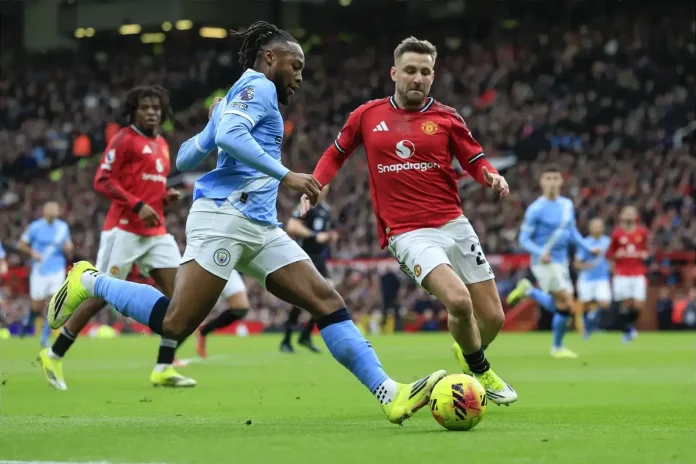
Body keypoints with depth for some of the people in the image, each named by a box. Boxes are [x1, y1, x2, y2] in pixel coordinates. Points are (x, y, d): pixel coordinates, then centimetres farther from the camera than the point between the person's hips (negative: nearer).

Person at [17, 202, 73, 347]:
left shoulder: (63, 227, 5)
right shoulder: (35, 227, -5)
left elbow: (68, 254, 14)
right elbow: (21, 245, 3)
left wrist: (68, 249, -9)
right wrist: (32, 252, -15)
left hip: (58, 271, 2)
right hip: (39, 273, -2)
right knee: (38, 308, 4)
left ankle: (45, 338, 0)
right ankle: (29, 319, 39)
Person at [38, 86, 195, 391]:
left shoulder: (162, 145, 17)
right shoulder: (124, 140, -7)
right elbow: (102, 180, -14)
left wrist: (167, 195, 7)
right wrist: (138, 205, -22)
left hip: (155, 231, 7)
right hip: (124, 229, -7)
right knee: (101, 295, -4)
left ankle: (164, 369, -3)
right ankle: (53, 355, 8)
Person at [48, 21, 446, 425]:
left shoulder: (237, 96, 27)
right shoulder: (257, 86, 0)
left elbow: (185, 159, 23)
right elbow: (229, 135, -20)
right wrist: (285, 175, -22)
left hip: (261, 228, 10)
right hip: (225, 215, -10)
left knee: (328, 301, -3)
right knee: (175, 324, -15)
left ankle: (390, 395, -11)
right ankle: (89, 282, 6)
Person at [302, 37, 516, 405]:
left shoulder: (446, 118, 5)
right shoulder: (368, 115, 5)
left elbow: (476, 161, 7)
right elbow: (336, 153, 19)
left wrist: (492, 177, -15)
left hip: (454, 224, 3)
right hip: (407, 233, -3)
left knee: (493, 318, 4)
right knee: (458, 300, -27)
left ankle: (466, 354, 40)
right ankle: (480, 371, 1)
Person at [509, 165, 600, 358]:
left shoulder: (568, 205, 8)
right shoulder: (536, 209, -11)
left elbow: (573, 233, 19)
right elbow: (524, 239, -10)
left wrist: (588, 248, 6)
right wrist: (540, 252, -27)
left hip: (561, 262, 7)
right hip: (545, 262, -7)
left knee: (561, 306, 7)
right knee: (566, 304, -13)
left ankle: (529, 290, 26)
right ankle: (557, 347, 3)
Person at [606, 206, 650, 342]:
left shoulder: (642, 232, 4)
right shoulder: (617, 233, 0)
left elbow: (646, 251, 17)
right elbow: (609, 255, 6)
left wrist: (645, 254, -5)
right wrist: (616, 255, -14)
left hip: (638, 274, 1)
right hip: (622, 274, -1)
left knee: (639, 304, -6)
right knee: (625, 303, -6)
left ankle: (632, 324, 22)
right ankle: (626, 331, 8)